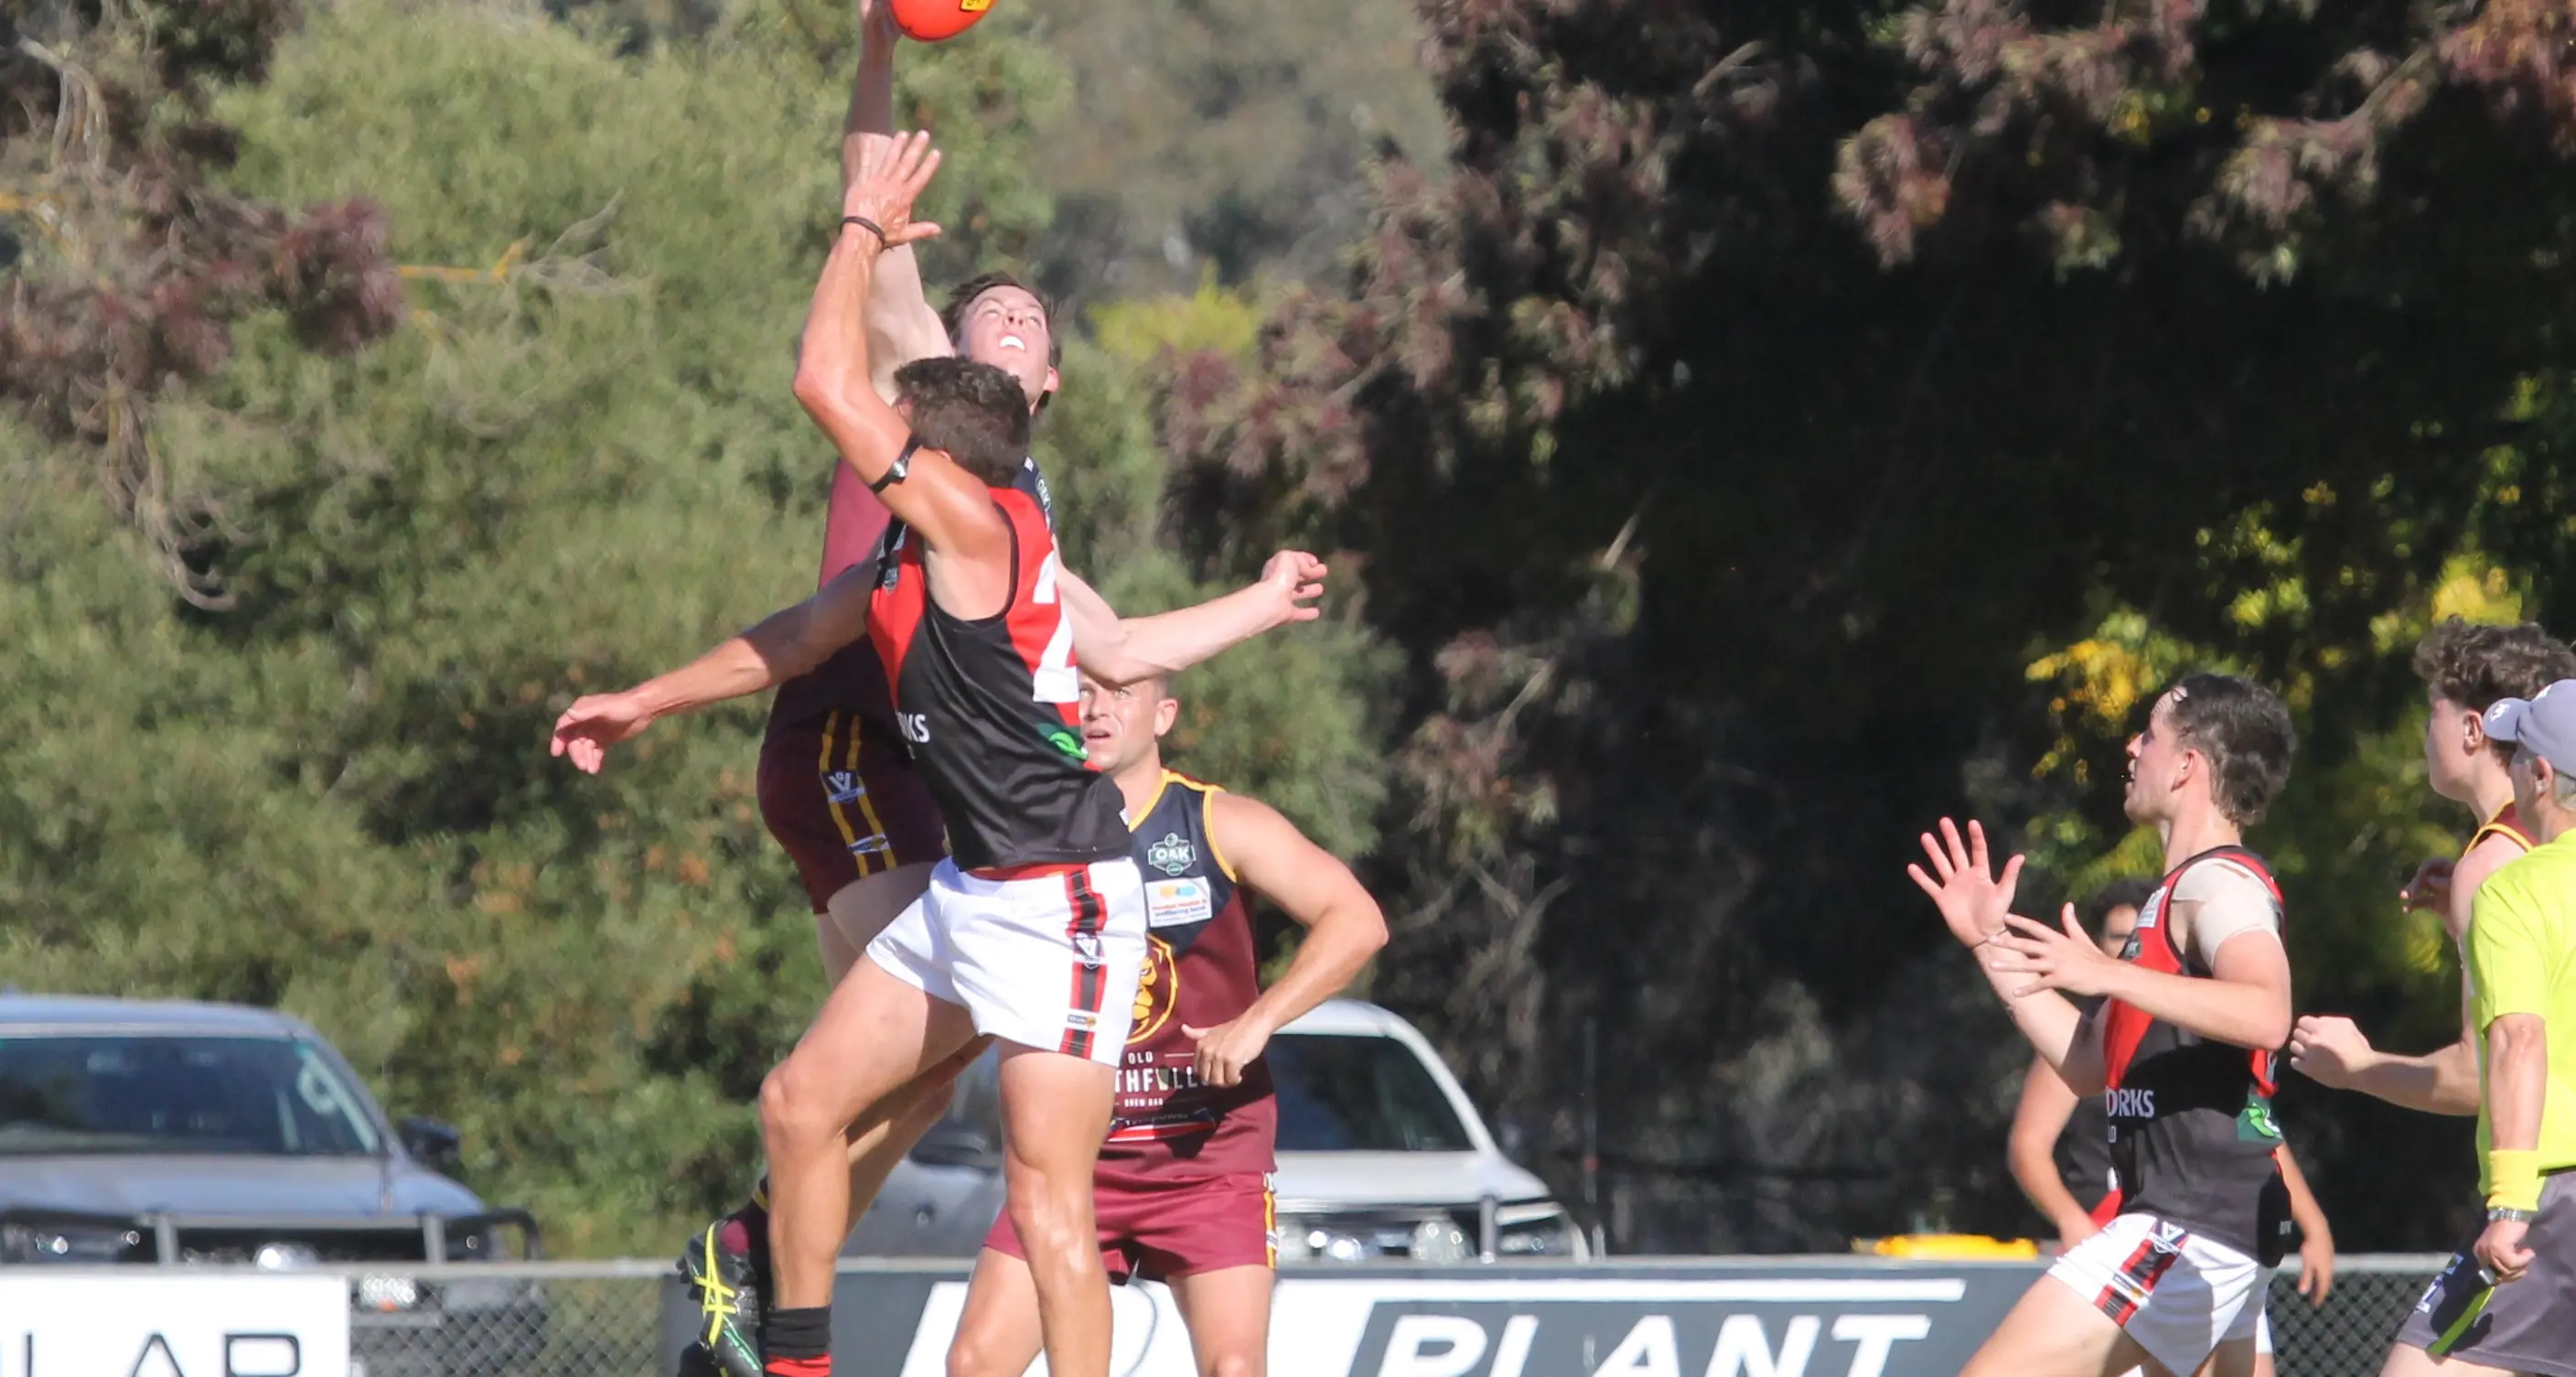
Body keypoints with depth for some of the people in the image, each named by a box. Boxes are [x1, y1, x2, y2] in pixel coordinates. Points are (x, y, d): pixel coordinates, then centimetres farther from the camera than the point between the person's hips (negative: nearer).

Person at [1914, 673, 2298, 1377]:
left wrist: (2108, 974, -39)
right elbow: (2088, 1064, 22)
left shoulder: (2218, 883, -11)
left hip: (2190, 1224, -11)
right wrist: (1991, 944, 20)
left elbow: (2266, 1015, -32)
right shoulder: (2183, 893, 20)